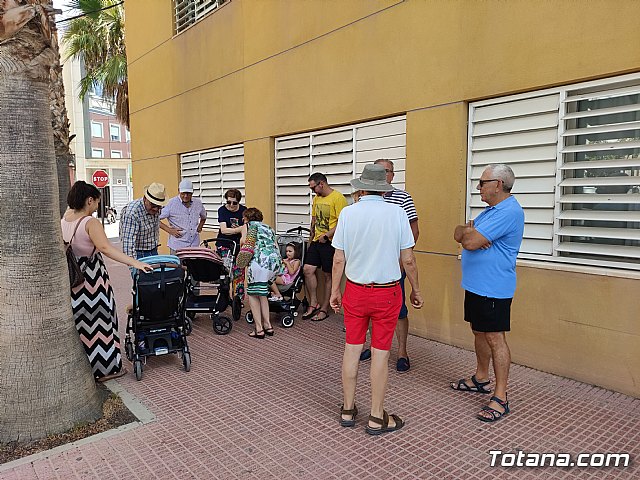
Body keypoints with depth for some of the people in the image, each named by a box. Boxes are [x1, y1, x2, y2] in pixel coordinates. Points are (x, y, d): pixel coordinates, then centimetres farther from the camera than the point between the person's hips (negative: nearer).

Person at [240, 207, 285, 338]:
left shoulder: (247, 225, 18)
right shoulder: (269, 228, 33)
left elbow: (244, 241, 0)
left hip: (260, 260, -6)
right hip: (276, 261, 6)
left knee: (253, 294, 6)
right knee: (262, 293, 22)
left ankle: (259, 329, 3)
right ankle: (267, 325, 19)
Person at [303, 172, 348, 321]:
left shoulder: (338, 198, -13)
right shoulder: (316, 198, 14)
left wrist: (326, 236, -19)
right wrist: (312, 233, 13)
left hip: (330, 243, -7)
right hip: (316, 241, 7)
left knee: (328, 275, 4)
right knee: (308, 270, 1)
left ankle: (324, 309, 16)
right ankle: (314, 303, 15)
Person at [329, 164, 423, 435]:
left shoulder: (347, 213, -4)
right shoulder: (397, 213, -8)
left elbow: (339, 259, -2)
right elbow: (408, 260, -6)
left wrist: (335, 291, 11)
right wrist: (416, 290, 8)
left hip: (355, 291, 2)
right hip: (387, 292, -2)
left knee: (352, 349, 13)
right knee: (380, 353, 6)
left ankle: (348, 410, 27)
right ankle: (376, 419, 18)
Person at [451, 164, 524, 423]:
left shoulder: (509, 212, -19)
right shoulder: (491, 210, 16)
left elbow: (471, 241, -24)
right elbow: (459, 233, 10)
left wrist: (467, 232, -1)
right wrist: (470, 232, -12)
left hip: (493, 288, -10)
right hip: (475, 285, 10)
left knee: (495, 338, -4)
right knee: (479, 332, 19)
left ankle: (500, 398, 6)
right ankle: (481, 379, 35)